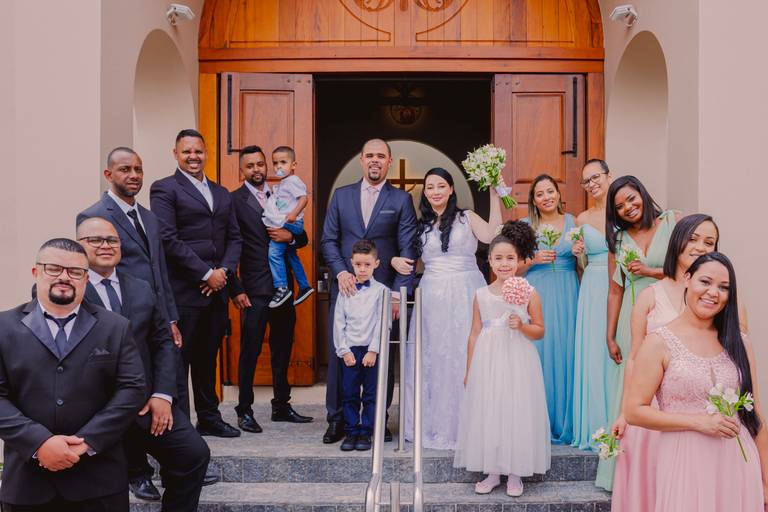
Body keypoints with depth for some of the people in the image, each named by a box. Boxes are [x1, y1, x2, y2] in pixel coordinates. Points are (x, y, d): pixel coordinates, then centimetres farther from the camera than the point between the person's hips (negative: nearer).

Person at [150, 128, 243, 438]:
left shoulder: (222, 194, 18)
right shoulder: (164, 189, -3)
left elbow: (235, 238, 16)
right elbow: (168, 239, -13)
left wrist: (224, 270, -3)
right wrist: (206, 274, -14)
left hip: (216, 290, 6)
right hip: (183, 292, -6)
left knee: (208, 358, 15)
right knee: (178, 359, 0)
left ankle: (209, 418, 25)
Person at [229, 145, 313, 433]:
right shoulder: (234, 201, -4)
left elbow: (302, 239, 15)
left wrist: (290, 236, -8)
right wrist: (236, 290, -12)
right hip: (254, 290, -6)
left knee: (283, 350, 13)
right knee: (250, 351, 0)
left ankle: (281, 406, 25)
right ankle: (244, 410, 12)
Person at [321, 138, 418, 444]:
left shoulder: (401, 199, 4)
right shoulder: (341, 196, 11)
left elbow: (407, 250, -1)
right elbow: (328, 240, 8)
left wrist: (398, 293, -9)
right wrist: (341, 272, -9)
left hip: (384, 291, -1)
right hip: (345, 288, 2)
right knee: (338, 354, 3)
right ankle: (336, 419, 14)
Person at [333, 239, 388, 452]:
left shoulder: (380, 290, -1)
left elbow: (381, 323, -5)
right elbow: (339, 323, 5)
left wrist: (373, 350, -11)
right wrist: (344, 350, -2)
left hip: (372, 350, -2)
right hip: (350, 349, 2)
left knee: (371, 394, 4)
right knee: (349, 393, 6)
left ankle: (366, 433, 13)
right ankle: (351, 432, 15)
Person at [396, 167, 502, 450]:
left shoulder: (467, 218, 5)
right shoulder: (421, 225, 14)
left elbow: (492, 235, -12)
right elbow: (409, 259, 20)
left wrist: (494, 195, -12)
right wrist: (396, 261, -1)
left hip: (466, 295, -2)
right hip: (432, 296, 3)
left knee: (465, 357, -1)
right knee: (431, 359, 3)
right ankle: (432, 424, 14)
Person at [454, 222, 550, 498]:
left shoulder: (529, 293, -2)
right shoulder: (481, 295, 3)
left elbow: (539, 331, 3)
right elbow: (474, 334, 7)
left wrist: (522, 326, -17)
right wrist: (469, 371, 7)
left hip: (518, 364, -2)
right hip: (487, 363, 2)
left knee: (517, 414, 2)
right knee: (486, 415, 5)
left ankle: (515, 473, 18)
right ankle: (492, 472, 19)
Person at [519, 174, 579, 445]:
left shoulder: (572, 222, 9)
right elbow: (517, 268, 6)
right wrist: (534, 260, -11)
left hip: (567, 297, 1)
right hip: (537, 297, -1)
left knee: (566, 355, 0)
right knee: (538, 355, -4)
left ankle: (565, 423, 11)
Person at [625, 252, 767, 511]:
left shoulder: (739, 343, 5)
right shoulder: (660, 342, -6)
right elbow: (634, 411, -9)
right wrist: (699, 421, -15)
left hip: (740, 467, 3)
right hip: (687, 467, -3)